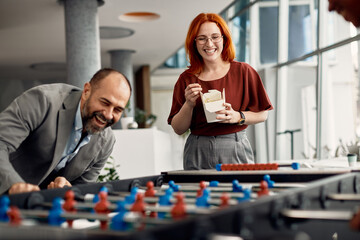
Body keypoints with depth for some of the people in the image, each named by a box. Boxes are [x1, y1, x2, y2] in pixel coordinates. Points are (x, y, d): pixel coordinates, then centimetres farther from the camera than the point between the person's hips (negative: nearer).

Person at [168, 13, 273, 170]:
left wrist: (238, 117, -14)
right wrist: (189, 104, -11)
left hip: (236, 152, -1)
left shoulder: (243, 71, 1)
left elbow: (262, 114, 3)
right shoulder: (187, 79, 4)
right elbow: (178, 129, 5)